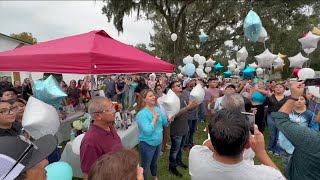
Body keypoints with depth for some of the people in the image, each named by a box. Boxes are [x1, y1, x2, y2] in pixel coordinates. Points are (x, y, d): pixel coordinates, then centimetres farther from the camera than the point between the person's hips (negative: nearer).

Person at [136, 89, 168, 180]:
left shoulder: (157, 109, -3)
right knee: (145, 166, 15)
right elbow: (148, 132, -32)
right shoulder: (141, 114, -25)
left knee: (154, 162, 31)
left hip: (158, 142, 7)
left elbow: (165, 123, 4)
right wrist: (155, 118, -28)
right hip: (147, 144, -7)